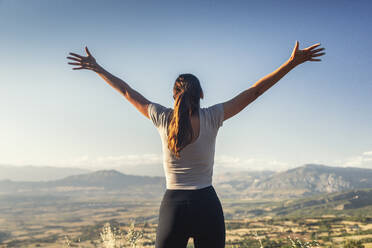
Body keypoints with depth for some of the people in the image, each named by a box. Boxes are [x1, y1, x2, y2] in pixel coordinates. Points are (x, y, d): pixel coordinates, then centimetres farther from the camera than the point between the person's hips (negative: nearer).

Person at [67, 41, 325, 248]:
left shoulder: (163, 118, 0)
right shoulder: (212, 117, -4)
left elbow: (128, 92, 10)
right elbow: (254, 91, -2)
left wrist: (97, 68, 23)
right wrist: (293, 62, 2)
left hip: (173, 206, 1)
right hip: (207, 206, 0)